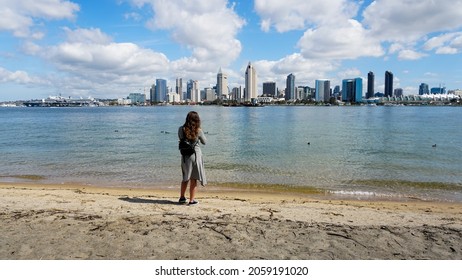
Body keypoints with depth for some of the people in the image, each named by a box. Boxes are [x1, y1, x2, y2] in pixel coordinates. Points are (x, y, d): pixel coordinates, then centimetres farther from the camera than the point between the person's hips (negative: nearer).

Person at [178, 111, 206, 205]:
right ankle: (191, 200, 15)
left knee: (185, 178, 20)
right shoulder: (198, 131, -13)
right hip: (195, 155, -3)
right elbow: (204, 142, 3)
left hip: (185, 156, 3)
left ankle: (182, 197, 30)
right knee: (194, 179, 7)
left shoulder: (181, 129, -6)